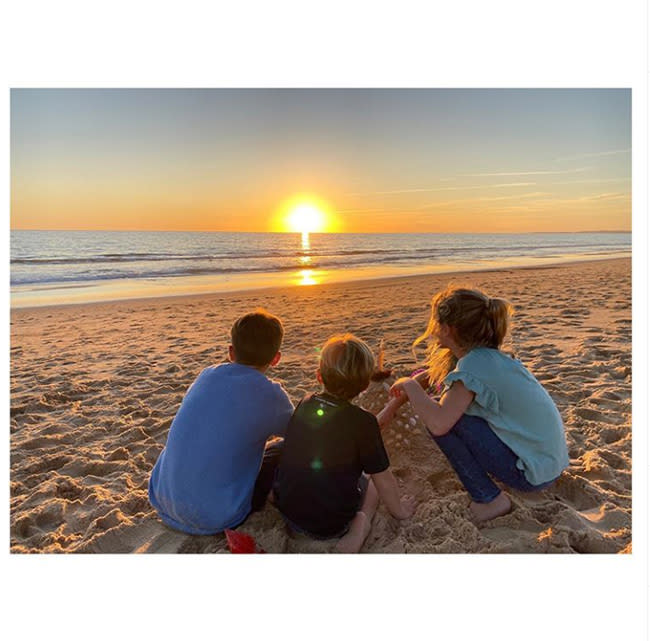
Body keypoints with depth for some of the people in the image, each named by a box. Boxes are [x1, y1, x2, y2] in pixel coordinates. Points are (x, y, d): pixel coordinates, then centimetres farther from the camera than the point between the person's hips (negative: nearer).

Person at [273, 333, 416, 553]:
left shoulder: (305, 404, -5)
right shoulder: (363, 421, -20)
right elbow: (383, 479, -9)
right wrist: (400, 510, 9)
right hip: (330, 526, -4)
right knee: (372, 479, 21)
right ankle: (360, 524, -2)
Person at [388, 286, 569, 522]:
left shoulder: (474, 364, -23)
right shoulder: (487, 355, 3)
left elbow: (438, 423, -32)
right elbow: (433, 374, 17)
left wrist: (410, 385, -17)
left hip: (533, 473, -9)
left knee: (442, 418, -15)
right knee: (450, 410, 14)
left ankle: (489, 500, -3)